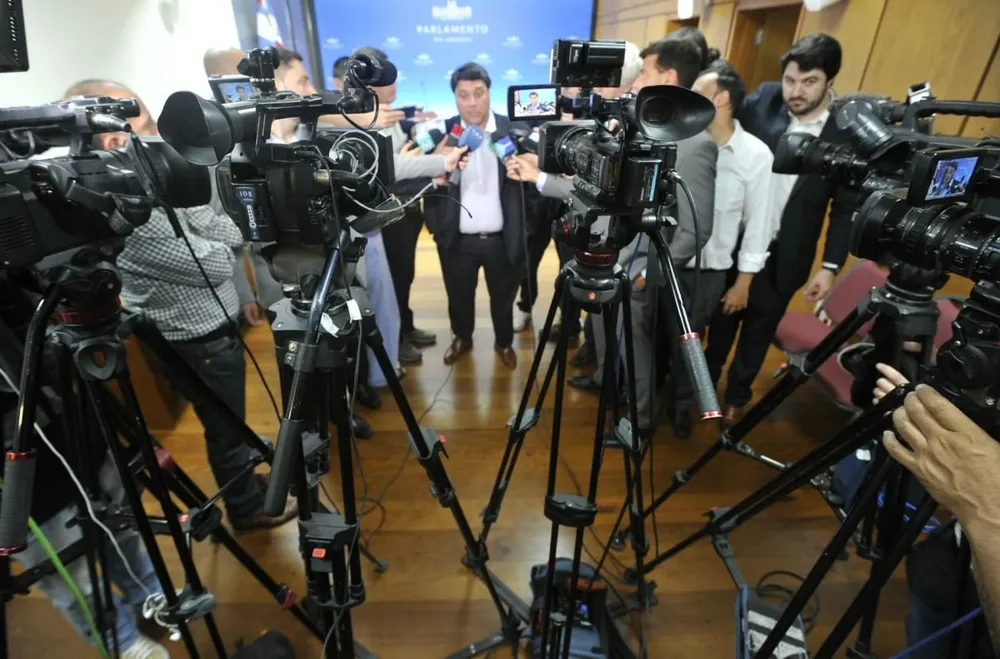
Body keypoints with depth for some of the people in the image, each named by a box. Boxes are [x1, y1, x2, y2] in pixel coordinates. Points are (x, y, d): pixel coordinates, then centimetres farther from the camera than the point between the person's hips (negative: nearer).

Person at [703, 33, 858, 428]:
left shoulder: (846, 135, -9)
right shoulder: (762, 102, -5)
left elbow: (846, 208, -4)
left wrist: (831, 266, -6)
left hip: (785, 255, -1)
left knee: (759, 328, 14)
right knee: (722, 316, 17)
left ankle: (737, 394, 35)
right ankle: (706, 378, 39)